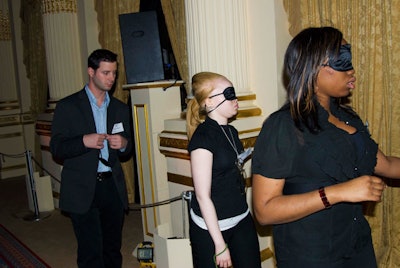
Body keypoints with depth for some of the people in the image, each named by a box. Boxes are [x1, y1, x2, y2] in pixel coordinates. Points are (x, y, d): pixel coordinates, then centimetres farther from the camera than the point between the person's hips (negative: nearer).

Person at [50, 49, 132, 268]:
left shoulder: (120, 108, 11)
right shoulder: (67, 106, -2)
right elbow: (56, 149, -4)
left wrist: (123, 144, -8)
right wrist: (84, 141, -22)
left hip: (113, 186, 4)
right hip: (83, 190, -4)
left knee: (112, 250, 13)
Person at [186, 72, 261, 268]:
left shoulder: (231, 132, 6)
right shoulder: (202, 137, -16)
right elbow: (202, 195, -18)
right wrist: (220, 244, -16)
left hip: (242, 220, 7)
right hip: (211, 225, -7)